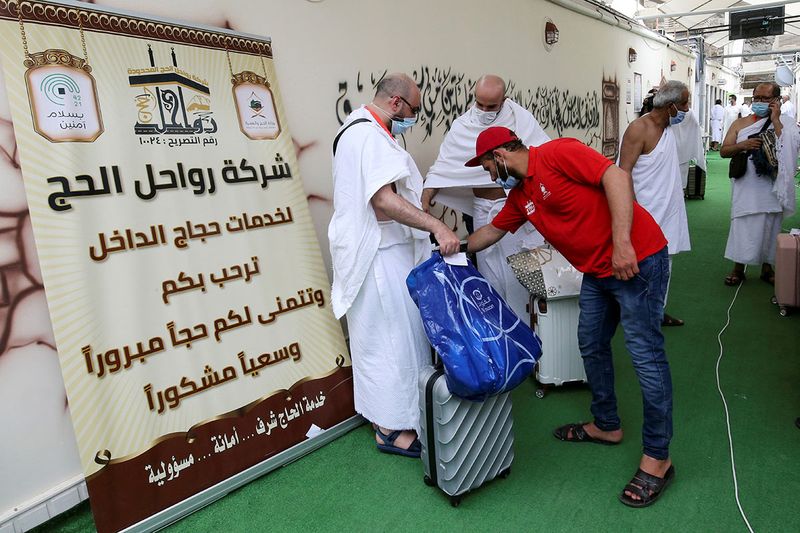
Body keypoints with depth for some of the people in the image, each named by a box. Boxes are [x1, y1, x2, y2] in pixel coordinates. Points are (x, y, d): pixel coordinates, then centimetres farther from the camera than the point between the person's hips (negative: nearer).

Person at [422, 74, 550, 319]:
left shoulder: (521, 118, -4)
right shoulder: (462, 126, 1)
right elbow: (442, 168, 2)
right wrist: (424, 201, -8)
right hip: (483, 210, 2)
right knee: (490, 274, 8)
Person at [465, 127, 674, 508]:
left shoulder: (557, 153, -15)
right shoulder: (519, 196, 11)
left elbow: (616, 176, -24)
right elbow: (492, 230, 25)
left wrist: (622, 242, -29)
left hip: (638, 259, -9)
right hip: (597, 271, 9)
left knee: (645, 353, -4)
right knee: (591, 346, 16)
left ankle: (657, 457, 7)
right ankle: (606, 425, 34)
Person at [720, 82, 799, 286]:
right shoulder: (740, 124, 7)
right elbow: (724, 151, 2)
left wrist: (776, 121, -13)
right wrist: (743, 145, -17)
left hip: (772, 187, 0)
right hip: (746, 187, 0)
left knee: (770, 226, 9)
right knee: (742, 226, 2)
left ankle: (767, 268, 24)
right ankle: (738, 268, 14)